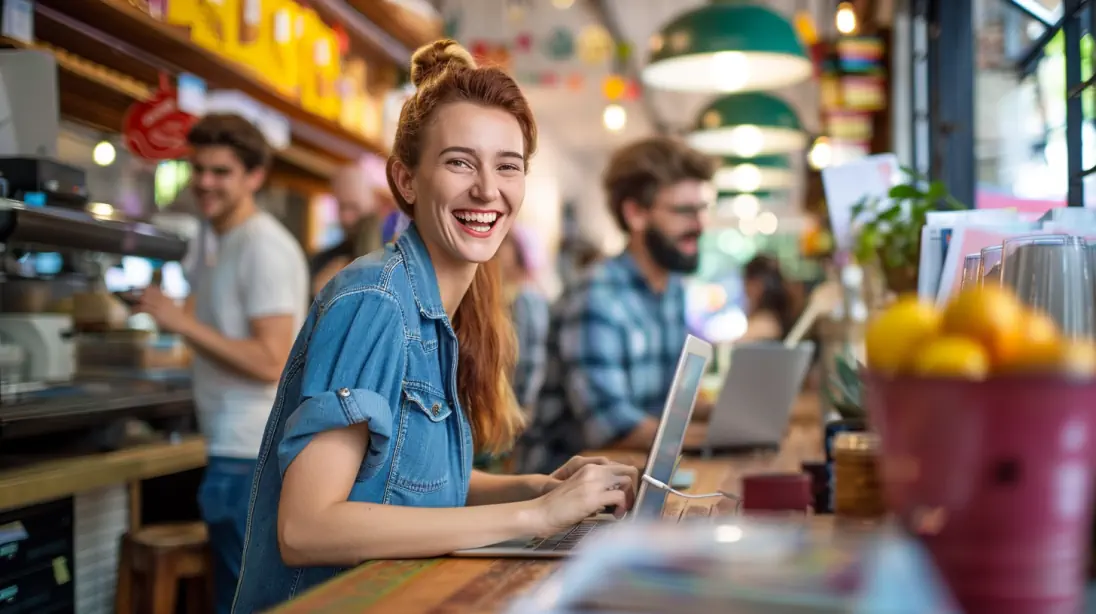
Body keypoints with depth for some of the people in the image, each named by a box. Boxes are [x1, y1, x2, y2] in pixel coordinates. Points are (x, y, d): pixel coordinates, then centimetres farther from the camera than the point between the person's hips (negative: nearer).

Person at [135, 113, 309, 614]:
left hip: (248, 458, -10)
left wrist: (183, 323, -20)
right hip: (239, 447, 10)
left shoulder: (263, 248, -13)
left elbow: (272, 362, -21)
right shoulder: (229, 245, 17)